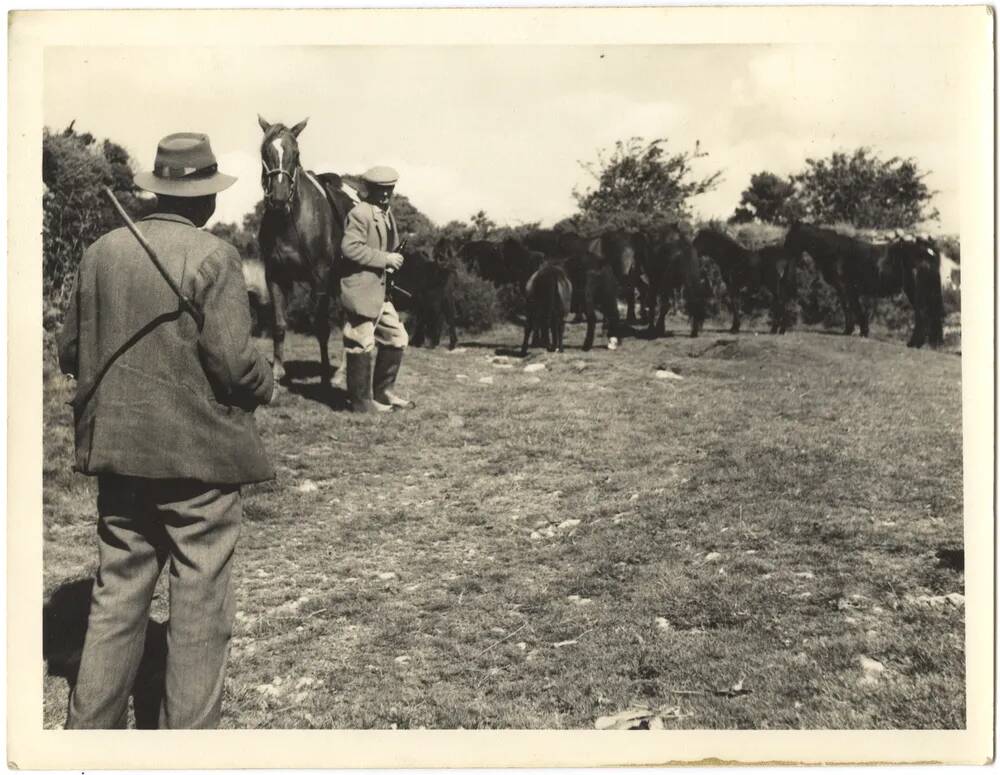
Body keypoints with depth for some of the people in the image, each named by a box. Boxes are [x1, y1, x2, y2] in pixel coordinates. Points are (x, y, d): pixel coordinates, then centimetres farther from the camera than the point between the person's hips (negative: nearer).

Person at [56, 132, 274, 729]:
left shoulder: (101, 252, 5)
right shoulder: (214, 256, -12)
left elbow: (70, 350, 8)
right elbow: (232, 361, -17)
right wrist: (265, 383, 3)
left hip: (119, 454, 6)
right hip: (200, 456, -5)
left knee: (116, 599, 16)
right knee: (200, 611, 6)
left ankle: (90, 729, 24)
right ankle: (188, 730, 15)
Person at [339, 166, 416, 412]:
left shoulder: (386, 214, 16)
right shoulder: (360, 213, -13)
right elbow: (350, 247, -24)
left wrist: (392, 261, 8)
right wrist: (384, 259, -21)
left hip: (381, 289, 10)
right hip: (361, 291, -10)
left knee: (397, 339, 13)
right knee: (362, 344, -2)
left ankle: (382, 392, 25)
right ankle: (361, 399, 9)